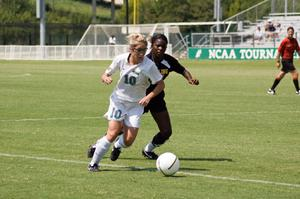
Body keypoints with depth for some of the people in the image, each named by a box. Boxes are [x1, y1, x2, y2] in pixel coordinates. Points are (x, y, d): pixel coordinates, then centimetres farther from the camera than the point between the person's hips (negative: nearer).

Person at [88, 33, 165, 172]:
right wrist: (106, 78, -23)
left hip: (136, 104, 0)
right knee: (113, 133, -17)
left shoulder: (149, 65, -19)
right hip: (118, 99, 0)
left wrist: (149, 96, -24)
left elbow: (161, 84, -9)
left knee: (128, 141, -9)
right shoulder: (121, 59, -13)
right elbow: (105, 75, 1)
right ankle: (94, 163, -2)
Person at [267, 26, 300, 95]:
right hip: (285, 60, -7)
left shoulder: (294, 41, 7)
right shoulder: (285, 41, -13)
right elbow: (279, 51, -10)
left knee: (280, 75, 13)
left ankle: (271, 89, 21)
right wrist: (278, 61, -11)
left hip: (290, 60, 7)